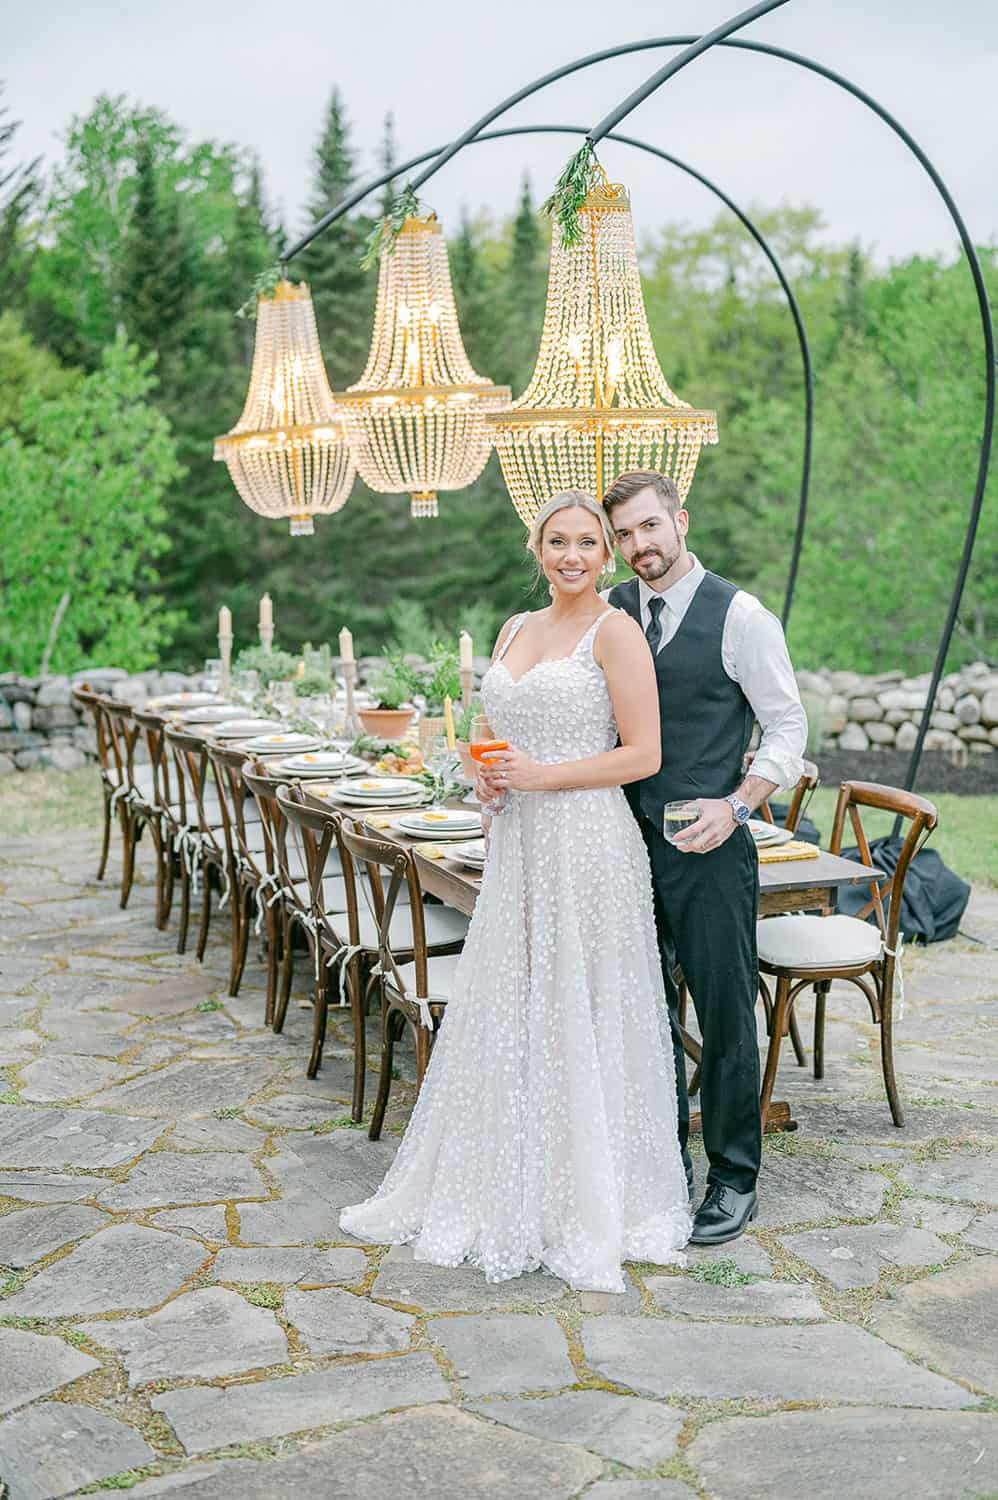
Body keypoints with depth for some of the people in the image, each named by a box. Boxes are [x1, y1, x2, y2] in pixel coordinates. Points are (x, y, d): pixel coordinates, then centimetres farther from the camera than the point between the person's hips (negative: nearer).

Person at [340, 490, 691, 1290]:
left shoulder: (615, 631, -7)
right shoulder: (516, 629, 15)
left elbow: (644, 754, -11)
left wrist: (541, 775, -16)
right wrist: (489, 774, 3)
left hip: (587, 842, -7)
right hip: (519, 844, 7)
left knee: (578, 1019, 1)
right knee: (506, 1014, 13)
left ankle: (586, 1208, 15)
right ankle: (501, 1193, 27)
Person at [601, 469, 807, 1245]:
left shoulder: (739, 616, -7)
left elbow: (789, 728, -4)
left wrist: (735, 804, -16)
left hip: (708, 845, -4)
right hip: (627, 839, 5)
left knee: (725, 1010, 3)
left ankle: (734, 1178, 18)